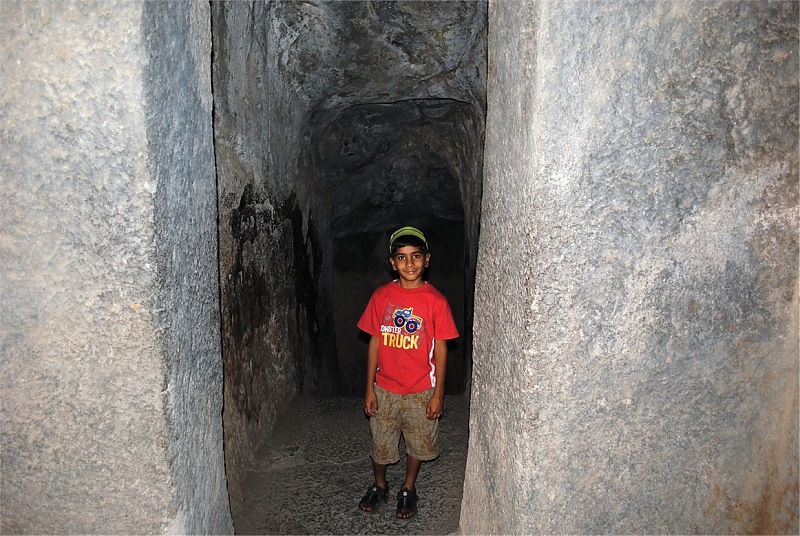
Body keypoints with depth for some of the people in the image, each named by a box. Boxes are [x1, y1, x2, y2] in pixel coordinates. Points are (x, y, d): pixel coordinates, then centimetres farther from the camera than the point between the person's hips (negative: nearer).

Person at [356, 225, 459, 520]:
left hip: (421, 390, -1)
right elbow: (375, 343, -1)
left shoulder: (436, 300, -11)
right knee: (380, 443, 17)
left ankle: (408, 489, 40)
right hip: (385, 388, 2)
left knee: (418, 443, 16)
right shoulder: (381, 296, -6)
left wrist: (438, 394, -6)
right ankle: (379, 485, 43)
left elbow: (440, 349, -6)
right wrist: (369, 388, -1)